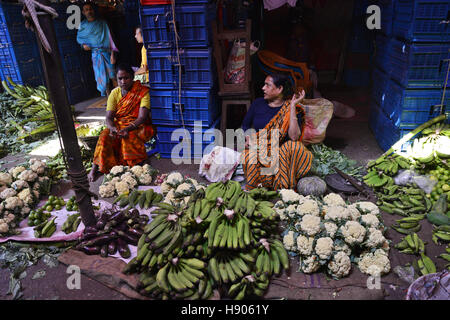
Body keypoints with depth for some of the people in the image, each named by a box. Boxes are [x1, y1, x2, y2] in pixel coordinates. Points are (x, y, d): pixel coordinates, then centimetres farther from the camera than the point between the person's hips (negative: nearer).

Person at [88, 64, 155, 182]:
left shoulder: (143, 91, -9)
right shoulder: (114, 93, 3)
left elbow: (142, 117, -17)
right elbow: (109, 117, -3)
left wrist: (127, 129, -33)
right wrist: (112, 128, -27)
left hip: (139, 126, -3)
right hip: (118, 124, 4)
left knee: (128, 137, -35)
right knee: (105, 136, -25)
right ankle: (96, 167, -20)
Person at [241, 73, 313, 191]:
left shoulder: (292, 110, -4)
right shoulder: (258, 103, 6)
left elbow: (294, 137, -21)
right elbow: (245, 125, 18)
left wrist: (292, 106, -20)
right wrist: (248, 138, -4)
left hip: (280, 152, -1)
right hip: (257, 149, 2)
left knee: (295, 146, -32)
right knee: (249, 158, -32)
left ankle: (284, 187, -15)